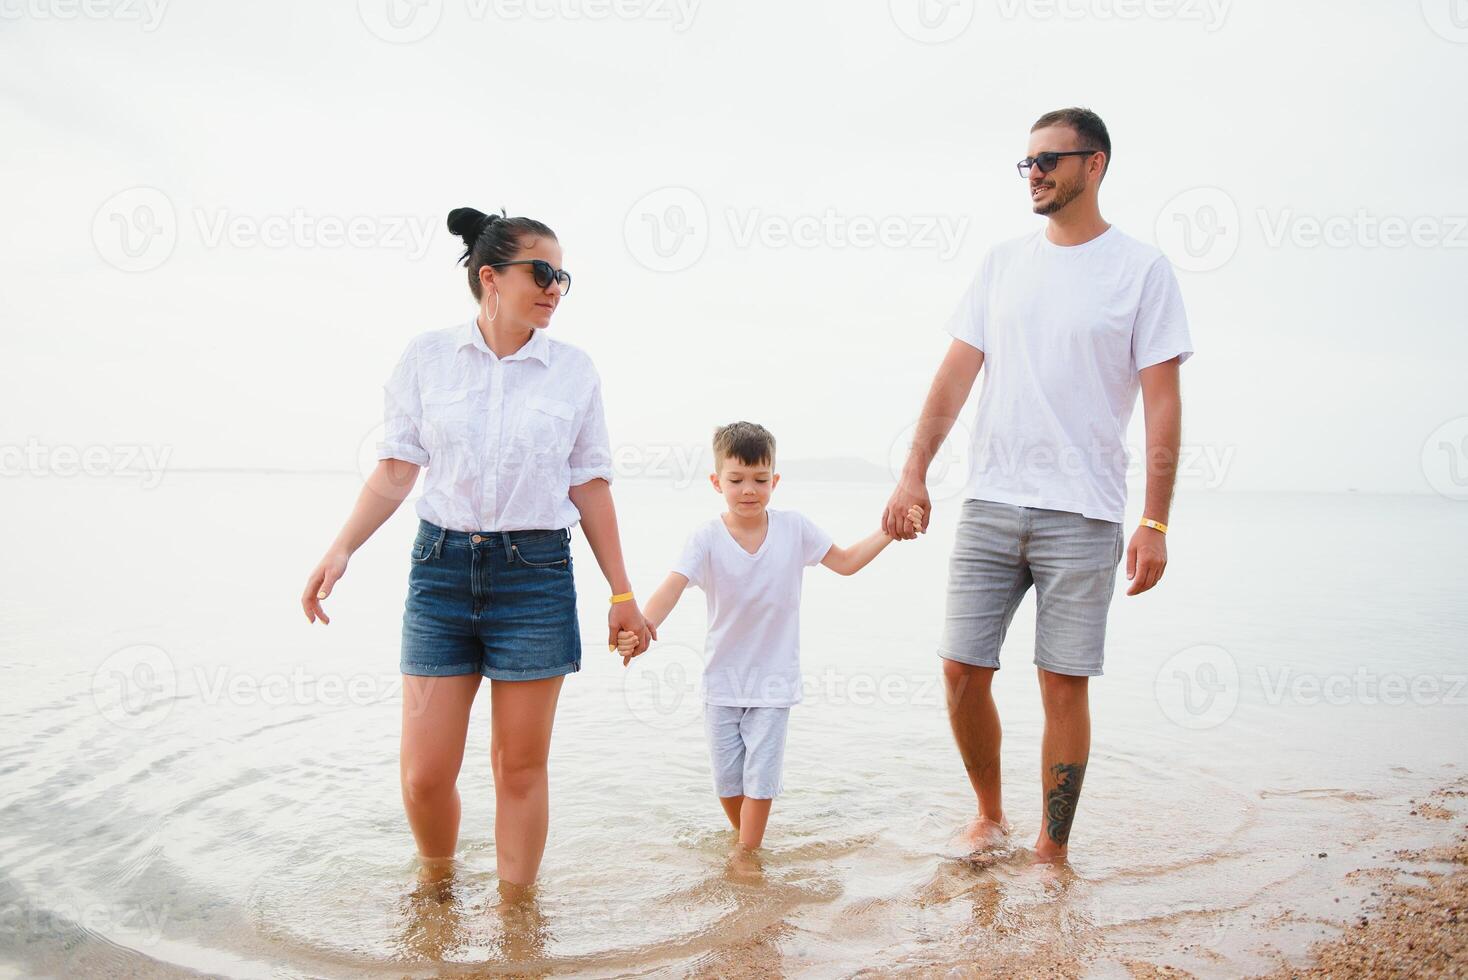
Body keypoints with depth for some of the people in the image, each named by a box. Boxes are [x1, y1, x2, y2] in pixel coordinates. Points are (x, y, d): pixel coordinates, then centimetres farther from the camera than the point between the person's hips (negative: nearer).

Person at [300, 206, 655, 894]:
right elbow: (397, 469, 4)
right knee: (424, 773, 2)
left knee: (520, 766, 6)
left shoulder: (574, 369, 5)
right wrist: (341, 549, -10)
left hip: (536, 574, 0)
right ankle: (436, 881, 33)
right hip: (441, 566, 0)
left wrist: (622, 592, 7)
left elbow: (590, 487, 7)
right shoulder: (427, 356, 4)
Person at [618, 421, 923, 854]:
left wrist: (888, 531, -6)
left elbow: (846, 562, 5)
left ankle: (745, 853, 16)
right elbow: (673, 587, -27)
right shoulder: (706, 538, -13)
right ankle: (747, 839, 36)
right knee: (726, 778, 11)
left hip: (773, 680, 0)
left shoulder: (794, 527, -6)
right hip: (722, 678, 0)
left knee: (760, 775, -2)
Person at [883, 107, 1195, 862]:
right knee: (962, 671, 3)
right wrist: (913, 472, -1)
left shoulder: (1141, 269, 1)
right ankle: (989, 815, 27)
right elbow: (956, 374, 9)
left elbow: (1162, 405, -2)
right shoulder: (1002, 263, 13)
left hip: (1082, 514, -3)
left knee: (1064, 685, 1)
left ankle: (1051, 851, 18)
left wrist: (1155, 523, -8)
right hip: (988, 502, 4)